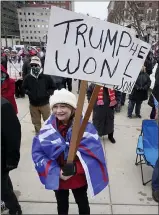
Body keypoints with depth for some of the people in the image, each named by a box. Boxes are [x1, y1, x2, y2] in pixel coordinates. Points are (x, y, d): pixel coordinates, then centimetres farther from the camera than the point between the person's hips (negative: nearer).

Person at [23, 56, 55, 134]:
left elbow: (53, 88, 0)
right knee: (36, 122, 17)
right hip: (33, 104, 2)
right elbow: (24, 88, 9)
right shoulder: (28, 78, -4)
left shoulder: (46, 77, -10)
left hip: (44, 103, -2)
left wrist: (47, 93, -17)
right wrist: (28, 92, -11)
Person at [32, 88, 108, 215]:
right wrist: (55, 171, -23)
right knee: (62, 205, 30)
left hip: (79, 179, -2)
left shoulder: (86, 127, -22)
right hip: (57, 178, 2)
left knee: (82, 203, 27)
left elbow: (94, 153, -24)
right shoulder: (48, 128, -16)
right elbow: (37, 153, -14)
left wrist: (75, 168, -33)